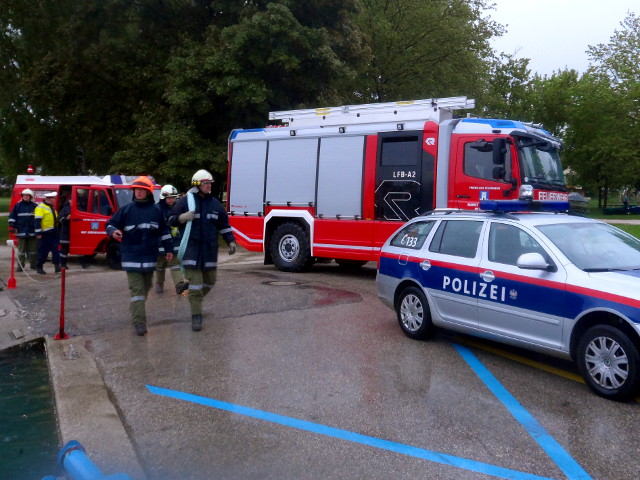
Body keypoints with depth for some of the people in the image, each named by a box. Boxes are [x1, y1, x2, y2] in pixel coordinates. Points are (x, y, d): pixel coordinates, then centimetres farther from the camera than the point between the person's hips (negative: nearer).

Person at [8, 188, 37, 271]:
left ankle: (33, 265, 17)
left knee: (33, 250, 7)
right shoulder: (18, 205, 4)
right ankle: (20, 265, 9)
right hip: (21, 231, 0)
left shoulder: (35, 206, 5)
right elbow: (12, 216, 5)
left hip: (32, 232, 0)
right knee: (21, 250, 4)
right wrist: (11, 226, -3)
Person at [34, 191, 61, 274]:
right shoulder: (41, 208, -10)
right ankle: (39, 267, 10)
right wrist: (38, 233, -21)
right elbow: (37, 221, -16)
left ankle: (57, 266, 3)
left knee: (56, 249, 2)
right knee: (43, 251, 0)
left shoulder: (52, 207, 18)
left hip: (53, 233, 8)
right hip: (45, 233, -8)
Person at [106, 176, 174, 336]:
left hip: (150, 256, 3)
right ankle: (139, 323, -9)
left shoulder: (155, 210, 5)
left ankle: (136, 309, 41)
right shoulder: (126, 209, -1)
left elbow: (164, 230, 14)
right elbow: (111, 224, 2)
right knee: (136, 288, -8)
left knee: (146, 286, 17)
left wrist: (169, 248, 13)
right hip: (131, 256, -3)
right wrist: (113, 232, -21)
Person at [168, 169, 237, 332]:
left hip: (210, 250, 5)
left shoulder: (214, 203, 10)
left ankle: (196, 300, 41)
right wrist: (182, 218, -20)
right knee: (195, 283, -7)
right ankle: (196, 316, -1)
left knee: (209, 281, 14)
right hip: (191, 249, -5)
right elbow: (171, 220, 1)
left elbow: (224, 224, 17)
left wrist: (231, 241, 9)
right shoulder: (185, 201, -2)